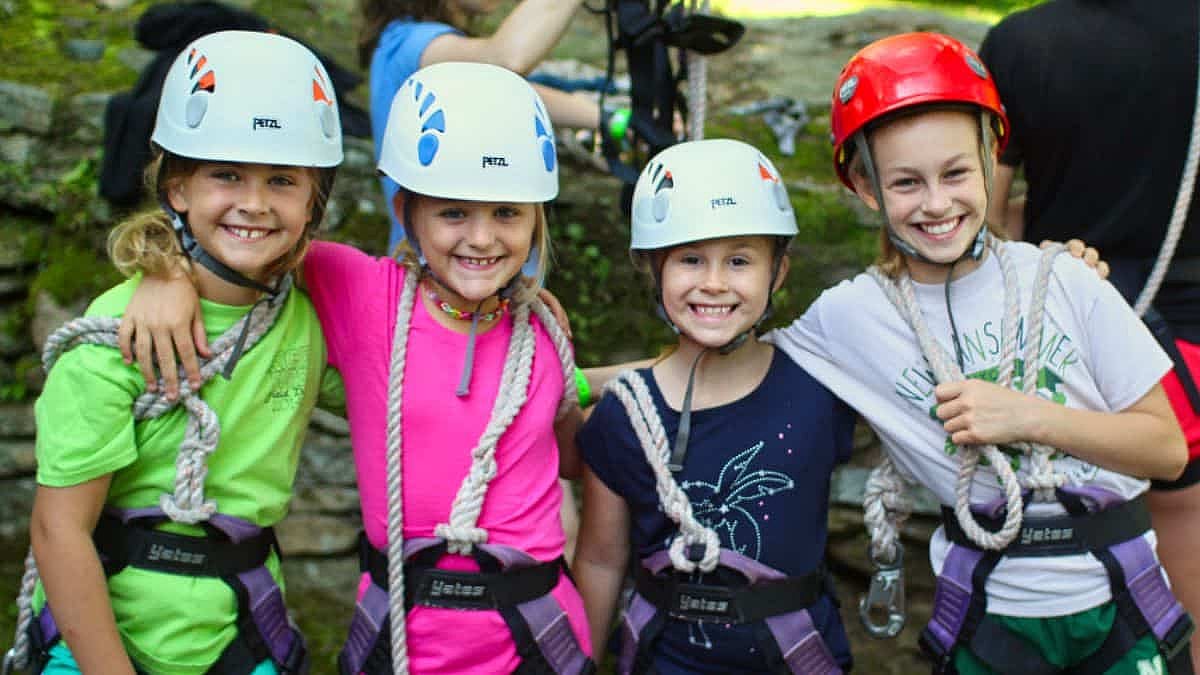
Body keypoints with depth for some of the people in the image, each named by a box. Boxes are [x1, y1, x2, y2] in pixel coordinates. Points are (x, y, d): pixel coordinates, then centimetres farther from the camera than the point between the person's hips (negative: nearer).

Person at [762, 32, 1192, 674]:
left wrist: (1029, 417, -19)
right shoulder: (847, 315, -9)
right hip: (988, 617, -1)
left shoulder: (1062, 281, -8)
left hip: (1120, 604, 1)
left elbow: (1168, 448, -6)